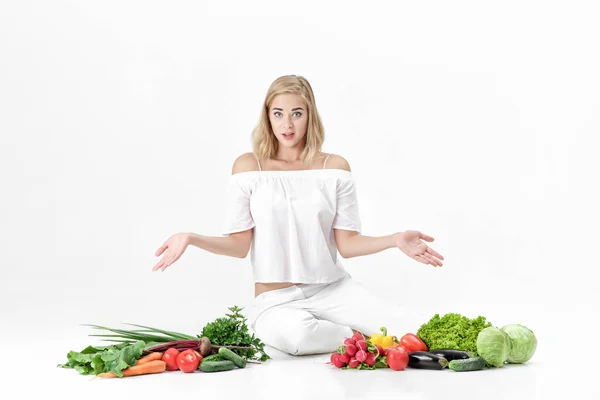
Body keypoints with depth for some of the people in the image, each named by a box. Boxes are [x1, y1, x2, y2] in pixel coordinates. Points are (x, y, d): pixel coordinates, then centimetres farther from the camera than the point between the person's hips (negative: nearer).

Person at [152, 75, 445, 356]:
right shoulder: (248, 166, -2)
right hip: (275, 298, -2)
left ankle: (327, 330, 6)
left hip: (333, 288, 2)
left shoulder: (335, 167, 2)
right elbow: (240, 244, -3)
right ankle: (356, 338, -7)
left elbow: (346, 244, 0)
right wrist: (192, 238, -18)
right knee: (294, 335, -38)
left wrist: (395, 240, -15)